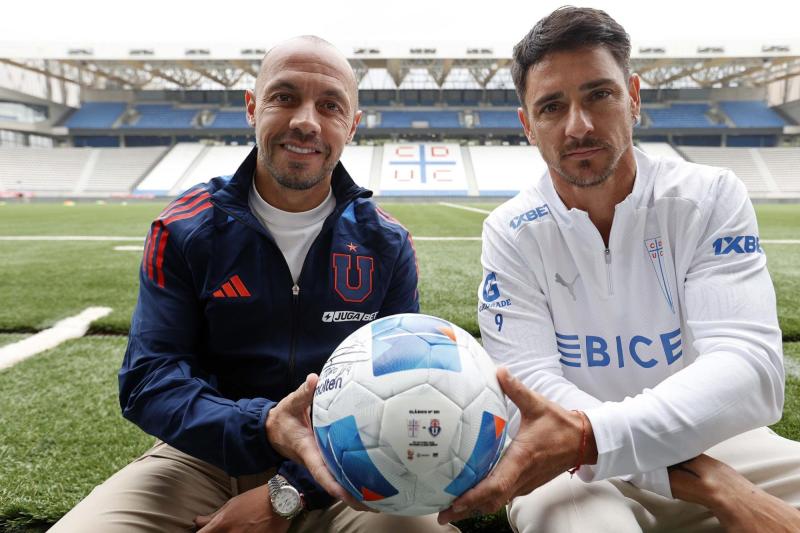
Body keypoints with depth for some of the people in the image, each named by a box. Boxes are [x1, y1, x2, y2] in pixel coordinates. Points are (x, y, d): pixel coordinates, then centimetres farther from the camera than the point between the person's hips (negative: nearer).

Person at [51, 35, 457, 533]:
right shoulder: (183, 230, -5)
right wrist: (264, 427, -31)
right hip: (204, 456, 0)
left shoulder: (387, 245, -4)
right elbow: (150, 379, -11)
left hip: (338, 469, 1)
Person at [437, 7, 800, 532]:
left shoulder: (711, 198, -9)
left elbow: (748, 368, -20)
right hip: (578, 466, -1)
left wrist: (588, 434, -38)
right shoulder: (512, 233, -10)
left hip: (709, 438, 2)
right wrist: (714, 486, -29)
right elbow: (531, 388, -19)